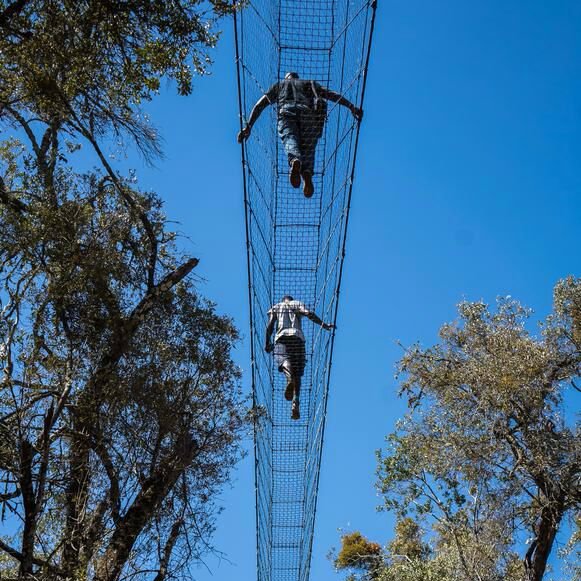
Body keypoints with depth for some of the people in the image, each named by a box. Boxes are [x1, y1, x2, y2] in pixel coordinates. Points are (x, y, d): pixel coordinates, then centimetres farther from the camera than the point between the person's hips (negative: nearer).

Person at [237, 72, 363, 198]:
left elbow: (259, 105, 30)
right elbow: (332, 95, 27)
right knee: (308, 150, 1)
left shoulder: (279, 85, 39)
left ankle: (295, 161, -56)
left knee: (290, 140, -20)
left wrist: (248, 126, 27)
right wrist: (352, 107, 21)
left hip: (286, 112, -1)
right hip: (309, 112, 1)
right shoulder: (310, 83, 40)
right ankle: (307, 174, -32)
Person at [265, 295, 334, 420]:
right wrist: (324, 325, 4)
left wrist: (267, 343, 13)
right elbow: (309, 314, 4)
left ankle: (289, 379, -58)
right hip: (297, 336, 1)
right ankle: (295, 402, -12)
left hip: (281, 336, -1)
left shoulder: (275, 308, 25)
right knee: (297, 374, 3)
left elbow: (270, 325, 9)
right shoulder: (297, 304, 24)